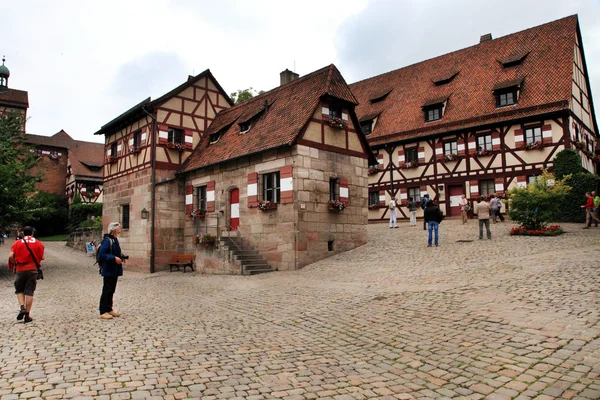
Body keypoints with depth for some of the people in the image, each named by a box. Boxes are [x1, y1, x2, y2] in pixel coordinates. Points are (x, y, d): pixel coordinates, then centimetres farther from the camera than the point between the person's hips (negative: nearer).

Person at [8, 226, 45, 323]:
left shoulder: (17, 243, 2)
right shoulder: (38, 243, 3)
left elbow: (10, 256, -8)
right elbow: (42, 257, 1)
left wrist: (14, 264, 9)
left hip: (20, 270, 0)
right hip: (32, 270, 0)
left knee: (19, 290, 18)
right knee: (29, 292, 2)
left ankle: (22, 307, -3)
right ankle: (27, 315, 4)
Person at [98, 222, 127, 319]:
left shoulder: (115, 240, 14)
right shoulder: (107, 241, -16)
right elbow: (101, 255, -22)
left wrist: (122, 257, 8)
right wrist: (114, 258, -26)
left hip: (115, 270, 9)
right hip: (108, 270, -9)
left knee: (111, 290, 16)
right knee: (106, 291, -4)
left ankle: (109, 309, 25)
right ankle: (103, 312, 3)